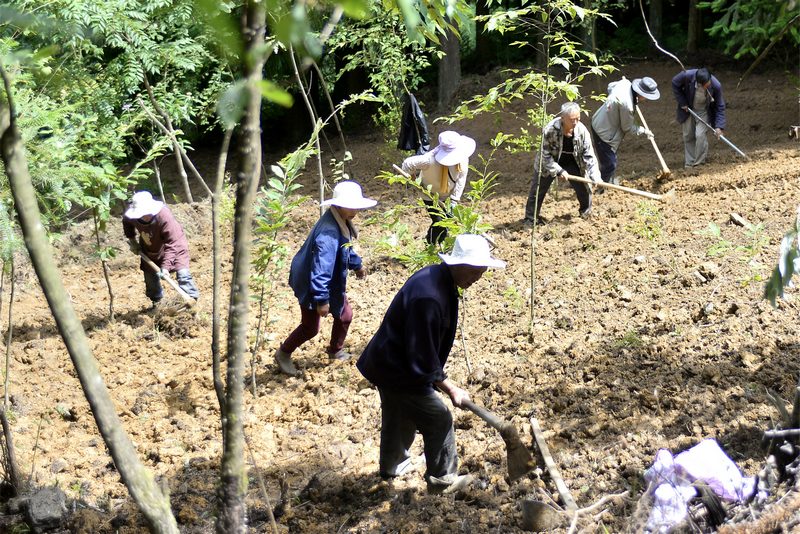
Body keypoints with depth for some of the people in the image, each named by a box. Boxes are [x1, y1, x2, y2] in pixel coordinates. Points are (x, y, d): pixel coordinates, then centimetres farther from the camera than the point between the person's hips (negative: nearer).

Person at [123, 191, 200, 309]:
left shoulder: (164, 216, -41)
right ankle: (156, 303, 36)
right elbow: (126, 222, 5)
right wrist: (132, 240, -3)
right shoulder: (132, 216, -25)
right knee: (150, 277, 13)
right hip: (150, 250, 5)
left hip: (175, 246, -5)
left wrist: (166, 266, -44)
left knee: (183, 274, -20)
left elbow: (172, 244, -39)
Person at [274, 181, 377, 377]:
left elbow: (346, 248, 19)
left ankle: (335, 351, 41)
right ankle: (283, 353, 28)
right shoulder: (329, 234, -36)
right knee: (310, 328, 5)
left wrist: (357, 264, 33)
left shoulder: (342, 222, -4)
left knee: (345, 315, 18)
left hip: (333, 283, 9)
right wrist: (321, 299, -35)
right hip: (312, 286, -9)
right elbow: (321, 268, -37)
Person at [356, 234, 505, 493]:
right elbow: (422, 358, -29)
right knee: (439, 420, 6)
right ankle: (442, 478, 24)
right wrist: (451, 389, -19)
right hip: (398, 371, -10)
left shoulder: (436, 276, -2)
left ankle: (391, 467, 50)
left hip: (387, 362, 10)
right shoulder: (428, 297, -34)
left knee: (398, 418, 29)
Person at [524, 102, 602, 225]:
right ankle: (531, 217, 22)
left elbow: (589, 156, -18)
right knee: (538, 190, 3)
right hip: (549, 163, -2)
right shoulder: (549, 130, -34)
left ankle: (586, 211, 30)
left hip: (572, 163, 3)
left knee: (584, 187, 3)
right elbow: (545, 154, -23)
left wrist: (595, 177, -26)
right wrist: (558, 171, -27)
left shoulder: (582, 130, -25)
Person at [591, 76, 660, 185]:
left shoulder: (625, 84, -12)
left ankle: (609, 181, 45)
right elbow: (627, 127, -17)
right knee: (609, 164, 0)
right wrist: (643, 131, -3)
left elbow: (610, 86, 14)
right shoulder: (627, 104, -35)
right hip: (604, 132, -10)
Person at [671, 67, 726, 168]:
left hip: (704, 111, -2)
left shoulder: (716, 86, -30)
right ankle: (689, 163, 22)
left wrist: (719, 126, -23)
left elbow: (720, 107, -18)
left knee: (700, 135, -15)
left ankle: (699, 164, -2)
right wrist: (682, 102, -11)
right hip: (688, 109, 2)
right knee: (688, 136, 8)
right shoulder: (687, 76, -32)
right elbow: (675, 83, -9)